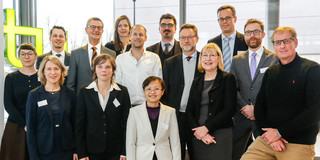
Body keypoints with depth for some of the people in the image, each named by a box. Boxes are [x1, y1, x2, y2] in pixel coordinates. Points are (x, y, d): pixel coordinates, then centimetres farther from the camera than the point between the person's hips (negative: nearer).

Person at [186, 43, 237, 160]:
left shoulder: (227, 79, 0)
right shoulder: (197, 82, 14)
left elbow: (229, 109, -8)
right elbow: (189, 111, 8)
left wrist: (206, 128, -12)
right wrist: (198, 131, -8)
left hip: (220, 135, -4)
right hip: (198, 136, 4)